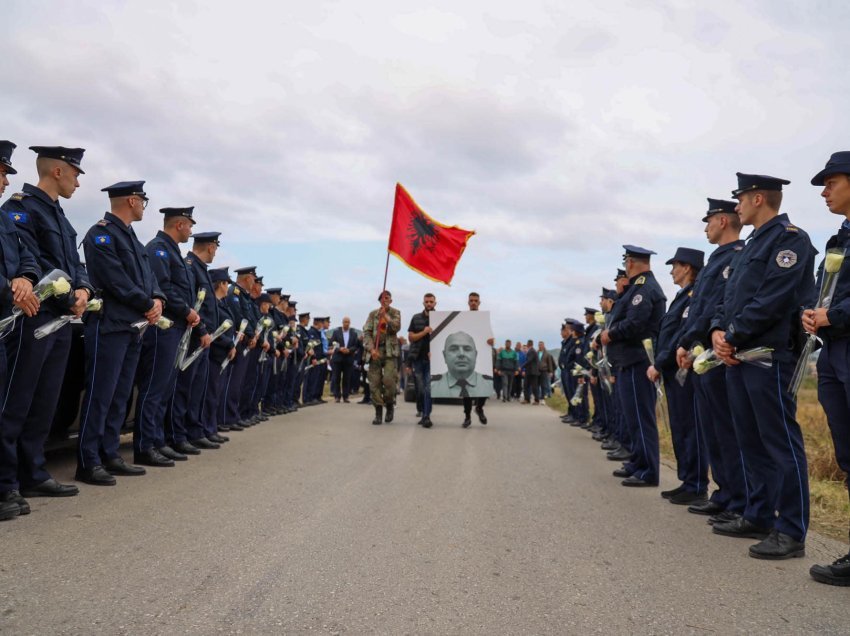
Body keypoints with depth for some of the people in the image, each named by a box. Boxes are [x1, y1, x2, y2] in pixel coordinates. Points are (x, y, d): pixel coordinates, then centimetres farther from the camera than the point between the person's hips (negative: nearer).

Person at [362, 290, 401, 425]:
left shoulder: (395, 313, 8)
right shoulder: (373, 314, 10)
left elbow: (396, 327, -10)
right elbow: (366, 332, 2)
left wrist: (385, 315, -10)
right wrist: (371, 348, -11)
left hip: (390, 351, -2)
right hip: (375, 351, 2)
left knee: (389, 380, -15)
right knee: (374, 382, -1)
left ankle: (390, 405, 10)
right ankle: (378, 412, 6)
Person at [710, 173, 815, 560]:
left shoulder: (790, 238, -7)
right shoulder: (752, 245, 22)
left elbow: (773, 299, -19)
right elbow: (730, 296, 18)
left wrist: (734, 336, -14)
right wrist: (719, 332, 0)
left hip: (770, 355, -10)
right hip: (739, 356, 10)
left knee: (781, 443, -5)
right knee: (751, 441, 13)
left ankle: (792, 533, 1)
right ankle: (759, 517, 23)